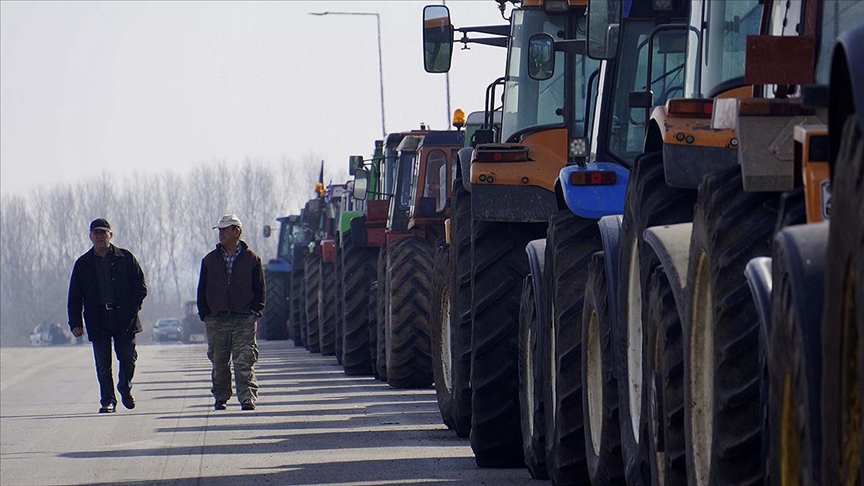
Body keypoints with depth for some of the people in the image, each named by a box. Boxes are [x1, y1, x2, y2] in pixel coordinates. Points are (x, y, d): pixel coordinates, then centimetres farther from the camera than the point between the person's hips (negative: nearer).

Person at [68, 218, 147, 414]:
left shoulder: (125, 258, 7)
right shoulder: (83, 264, 10)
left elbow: (141, 287, 7)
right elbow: (74, 297, 10)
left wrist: (133, 307, -8)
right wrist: (75, 323, 1)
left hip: (124, 319, -1)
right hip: (97, 320, 1)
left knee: (128, 357, -3)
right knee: (103, 364, -2)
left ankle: (125, 388, 23)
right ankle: (107, 401, 5)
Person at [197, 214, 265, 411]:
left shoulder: (251, 259, 5)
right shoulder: (210, 260, 11)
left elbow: (259, 289, 8)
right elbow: (202, 290, 12)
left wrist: (255, 312, -3)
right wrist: (205, 314, 3)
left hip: (244, 320, -3)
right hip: (217, 319, 3)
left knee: (244, 362, -10)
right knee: (219, 363, 6)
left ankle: (247, 398, -13)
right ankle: (220, 398, 17)